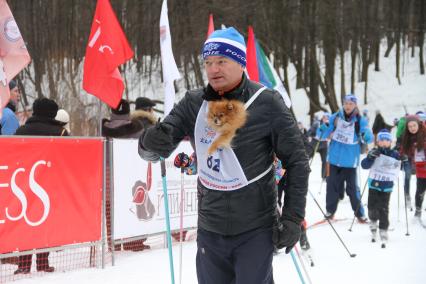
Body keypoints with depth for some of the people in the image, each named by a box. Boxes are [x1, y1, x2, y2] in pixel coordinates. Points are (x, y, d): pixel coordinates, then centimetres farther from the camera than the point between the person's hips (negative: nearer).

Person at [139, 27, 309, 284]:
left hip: (255, 231, -4)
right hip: (210, 231, 4)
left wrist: (293, 218, -8)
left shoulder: (266, 103, -9)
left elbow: (297, 161, -4)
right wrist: (152, 141, -25)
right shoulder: (194, 104, 0)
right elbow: (150, 151, -1)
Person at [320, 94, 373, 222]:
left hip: (350, 160, -2)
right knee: (333, 185, 7)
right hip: (335, 158, 2)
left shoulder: (360, 120, -4)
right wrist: (324, 125, -19)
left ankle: (359, 213, 10)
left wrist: (366, 135, -34)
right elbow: (324, 134, 2)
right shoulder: (335, 117, 0)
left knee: (352, 187, -1)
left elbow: (369, 138, -10)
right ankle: (330, 210, 19)